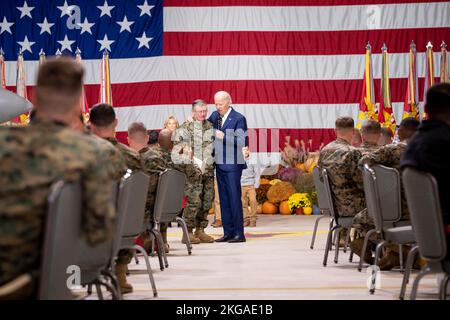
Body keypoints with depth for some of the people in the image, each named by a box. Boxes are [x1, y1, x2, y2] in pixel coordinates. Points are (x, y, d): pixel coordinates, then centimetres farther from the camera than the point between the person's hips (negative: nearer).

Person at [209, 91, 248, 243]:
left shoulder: (238, 119, -8)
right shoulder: (215, 115, 10)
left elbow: (242, 141, -15)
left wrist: (224, 136, -22)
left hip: (233, 164, -7)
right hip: (219, 162, 7)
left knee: (234, 197, -6)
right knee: (223, 199, 9)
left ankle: (239, 233, -2)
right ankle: (228, 233, 15)